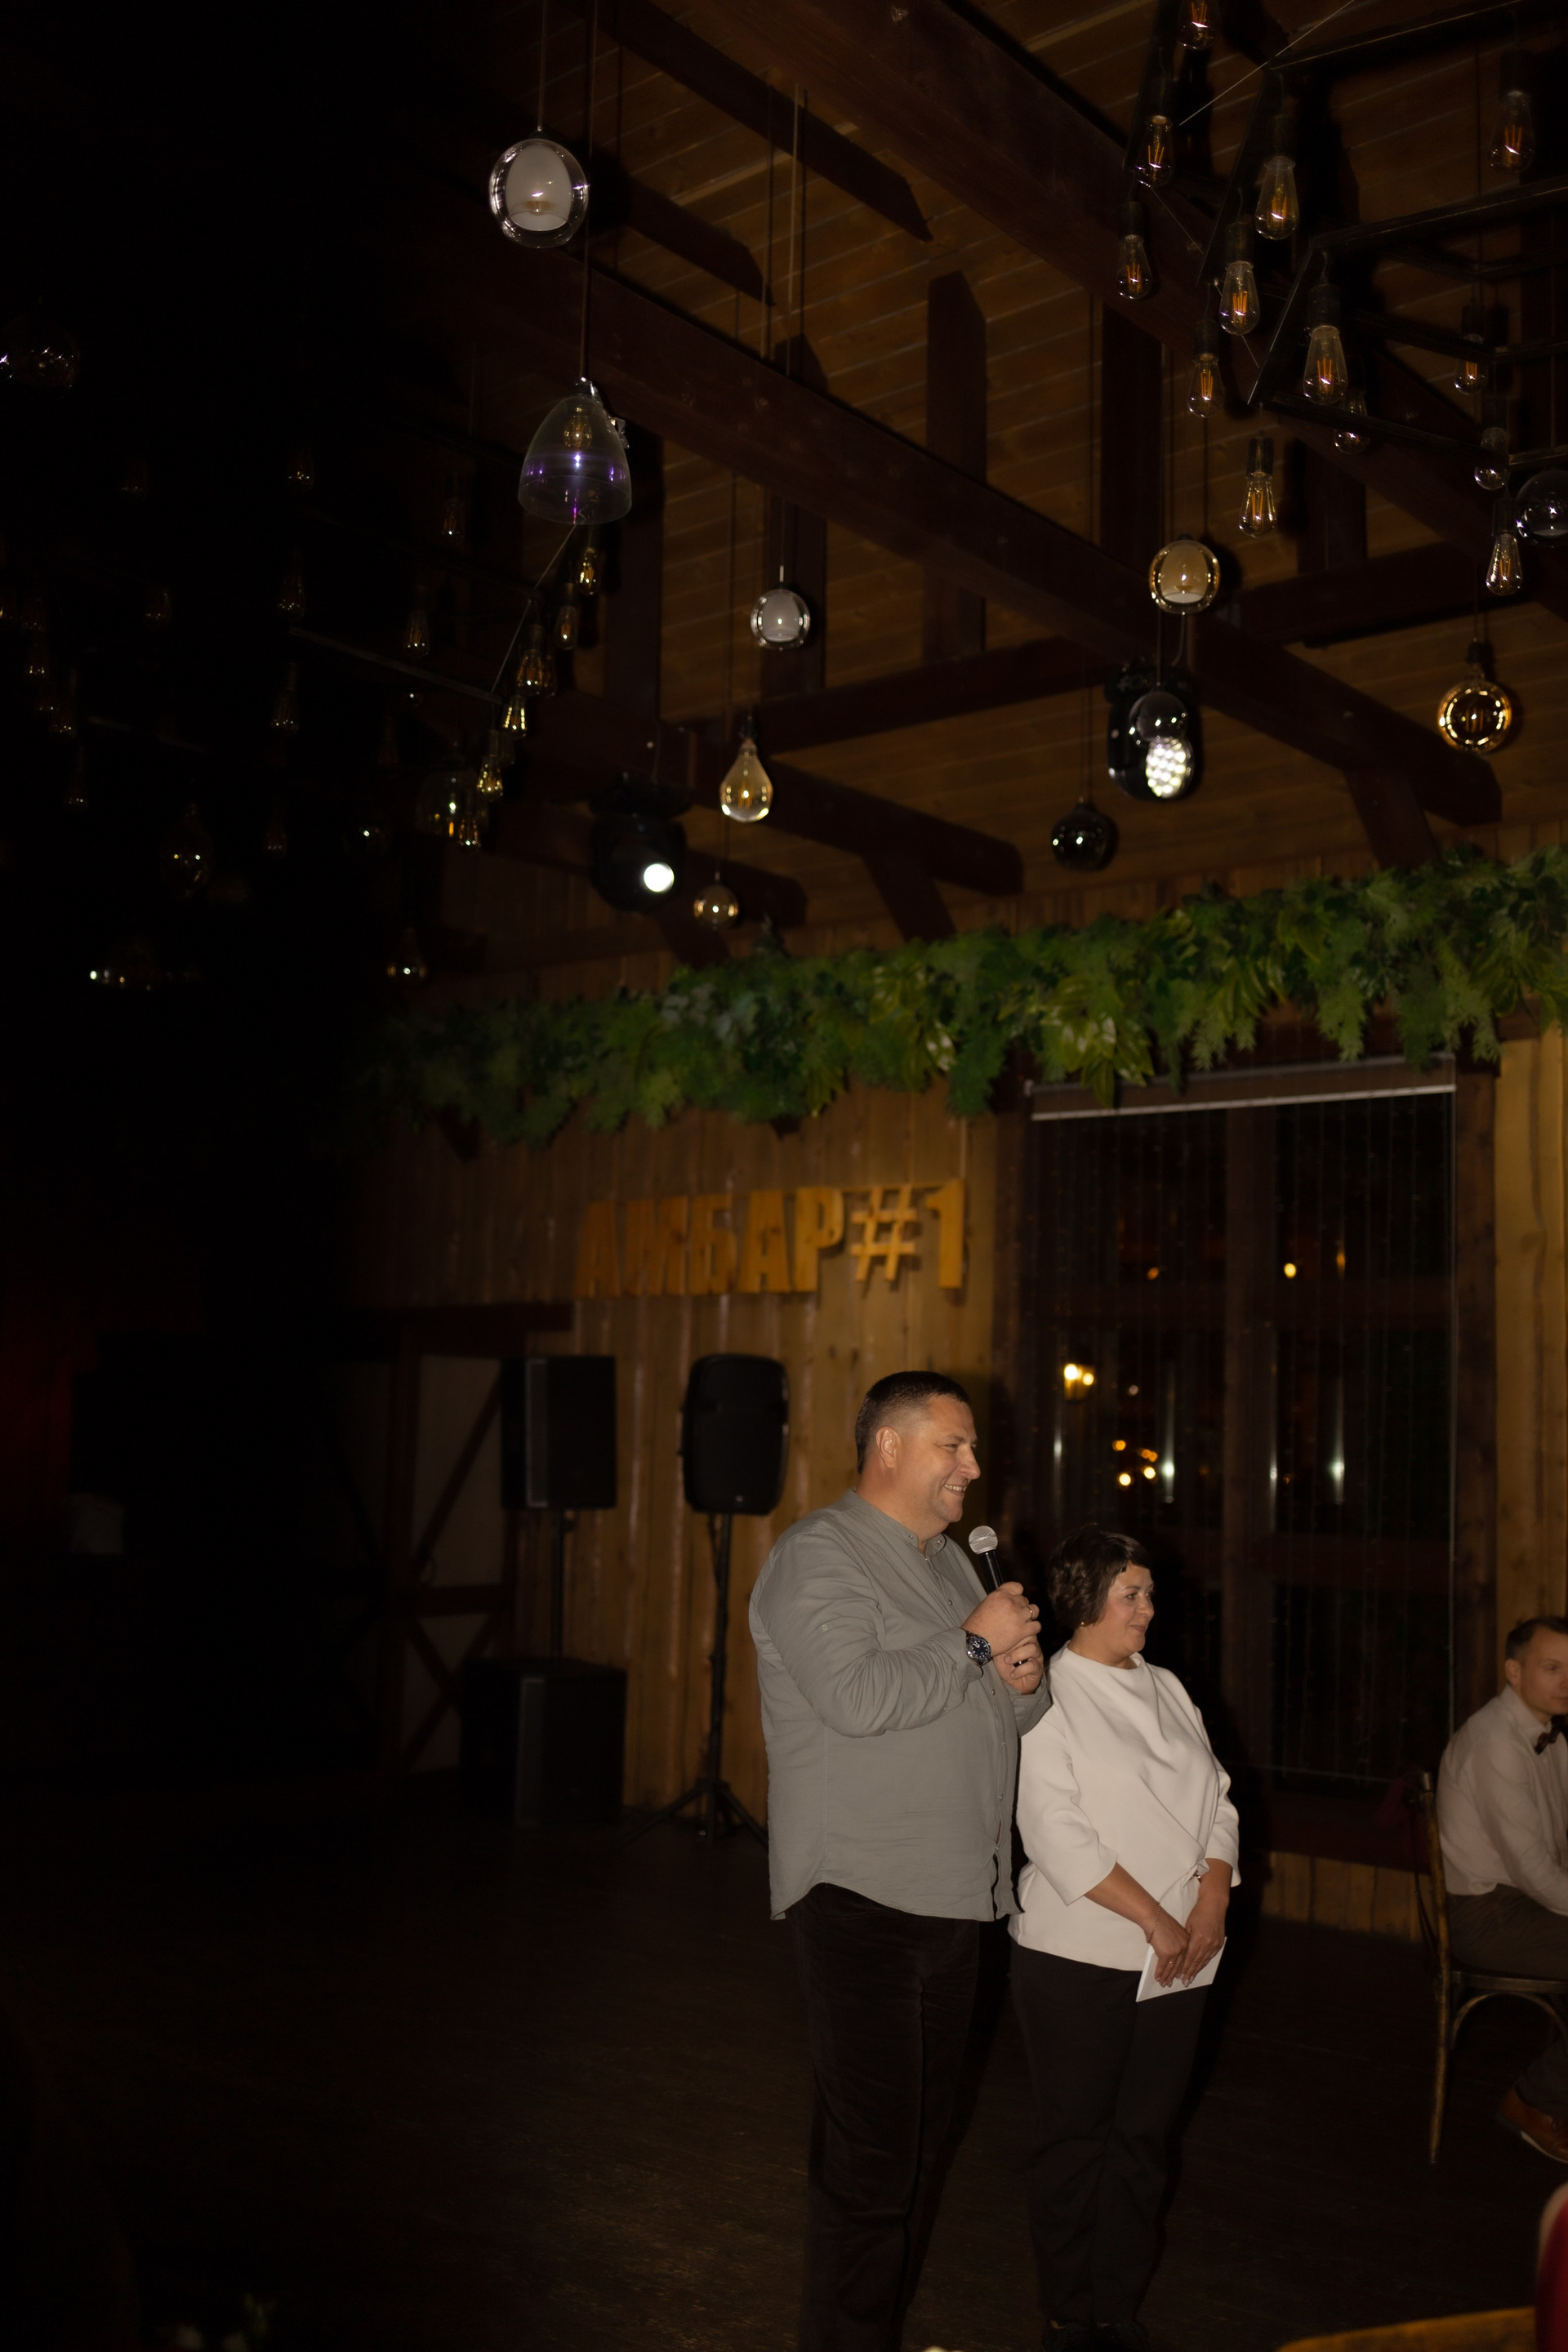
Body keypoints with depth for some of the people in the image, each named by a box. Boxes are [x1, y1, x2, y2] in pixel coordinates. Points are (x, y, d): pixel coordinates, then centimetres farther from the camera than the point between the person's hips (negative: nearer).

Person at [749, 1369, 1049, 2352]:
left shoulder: (951, 1562, 17)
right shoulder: (818, 1555, -10)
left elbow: (1009, 1717, 22)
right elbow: (858, 1697, -24)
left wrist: (1025, 1678, -1)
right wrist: (974, 1643, -15)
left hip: (956, 1898, 8)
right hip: (864, 1900, -8)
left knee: (922, 2133, 15)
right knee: (871, 2149, -5)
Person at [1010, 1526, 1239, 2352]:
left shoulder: (1166, 1690, 13)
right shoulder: (1045, 1699, -7)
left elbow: (1216, 1802, 11)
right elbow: (1059, 1835, -14)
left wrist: (1211, 1905, -4)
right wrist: (1154, 1918, -14)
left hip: (1177, 1960, 6)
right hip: (1080, 1958, -6)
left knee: (1144, 2137, 10)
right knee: (1075, 2138, 3)